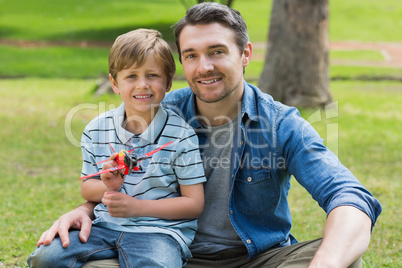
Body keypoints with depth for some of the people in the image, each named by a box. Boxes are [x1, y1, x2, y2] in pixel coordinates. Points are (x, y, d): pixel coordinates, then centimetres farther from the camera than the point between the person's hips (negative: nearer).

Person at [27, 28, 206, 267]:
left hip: (158, 231, -4)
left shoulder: (181, 135, -4)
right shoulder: (96, 130, 7)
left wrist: (136, 206, -12)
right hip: (106, 225, 4)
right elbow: (87, 189, 15)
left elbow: (194, 204, -4)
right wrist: (107, 187, -10)